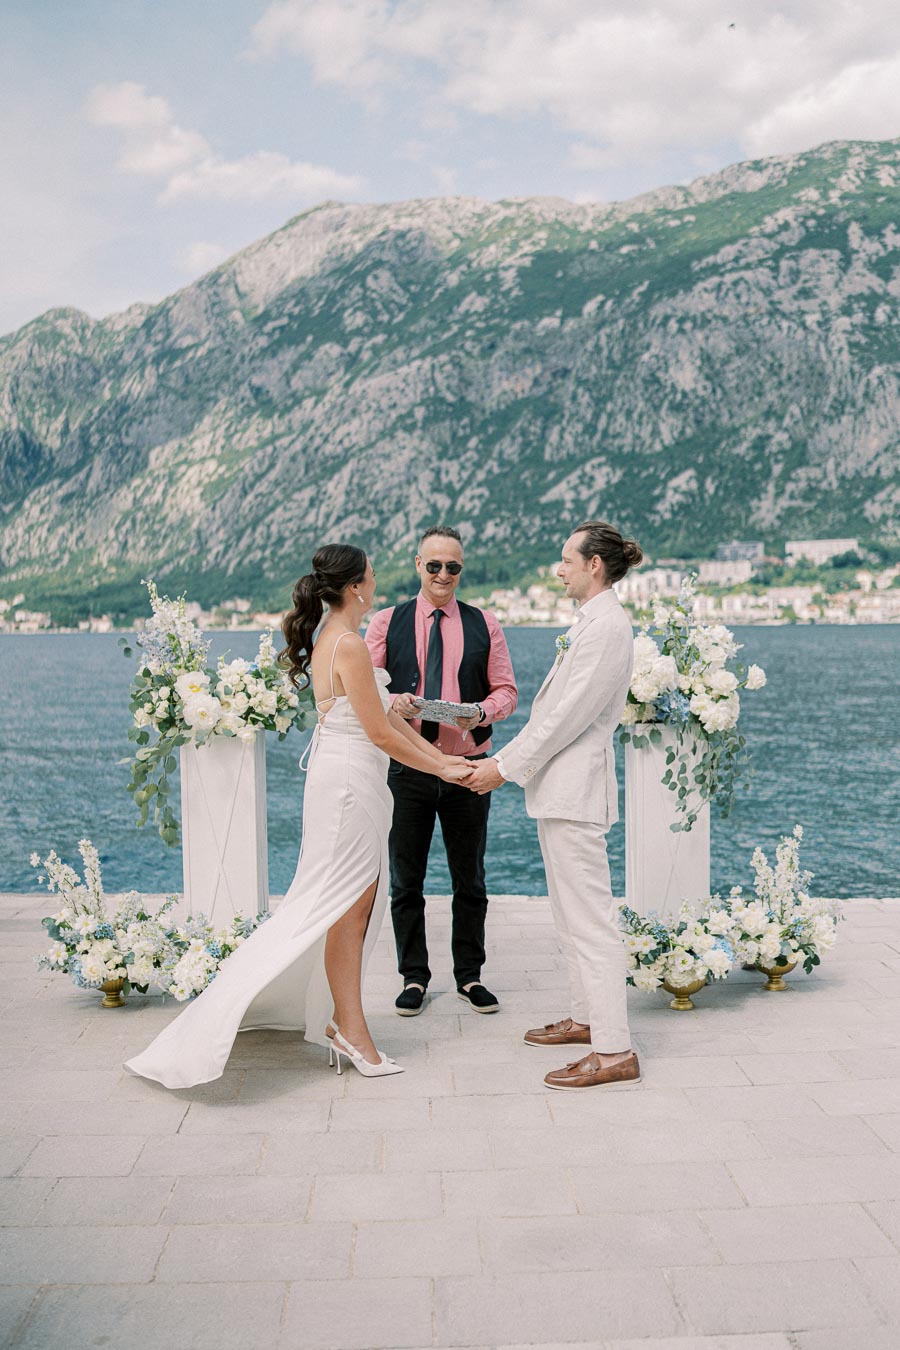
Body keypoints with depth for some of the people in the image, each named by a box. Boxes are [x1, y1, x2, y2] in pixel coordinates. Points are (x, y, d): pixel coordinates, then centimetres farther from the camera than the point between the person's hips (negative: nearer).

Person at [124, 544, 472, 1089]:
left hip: (347, 778, 10)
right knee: (346, 906, -1)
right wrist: (440, 770, -6)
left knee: (357, 903, 14)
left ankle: (343, 1023, 23)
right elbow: (380, 733, -16)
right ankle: (349, 1029, 10)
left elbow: (385, 711, 16)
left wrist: (440, 755, 13)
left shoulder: (332, 637, 14)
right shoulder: (349, 644, -17)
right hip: (350, 780, -10)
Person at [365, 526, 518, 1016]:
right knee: (406, 879, 8)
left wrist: (481, 712, -15)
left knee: (469, 878, 11)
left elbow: (506, 690, 6)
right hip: (407, 767, 0)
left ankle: (469, 976, 26)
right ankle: (413, 977, 23)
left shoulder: (484, 625, 7)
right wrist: (390, 702, -18)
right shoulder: (386, 623, 5)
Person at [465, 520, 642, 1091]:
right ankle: (586, 1017, 32)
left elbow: (571, 714, -20)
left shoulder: (607, 625, -17)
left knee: (589, 916, -8)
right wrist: (506, 761, 16)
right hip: (562, 785, 11)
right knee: (572, 911, 18)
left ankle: (614, 1051, -2)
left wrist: (507, 767, -15)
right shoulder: (593, 620, 17)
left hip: (577, 786, -11)